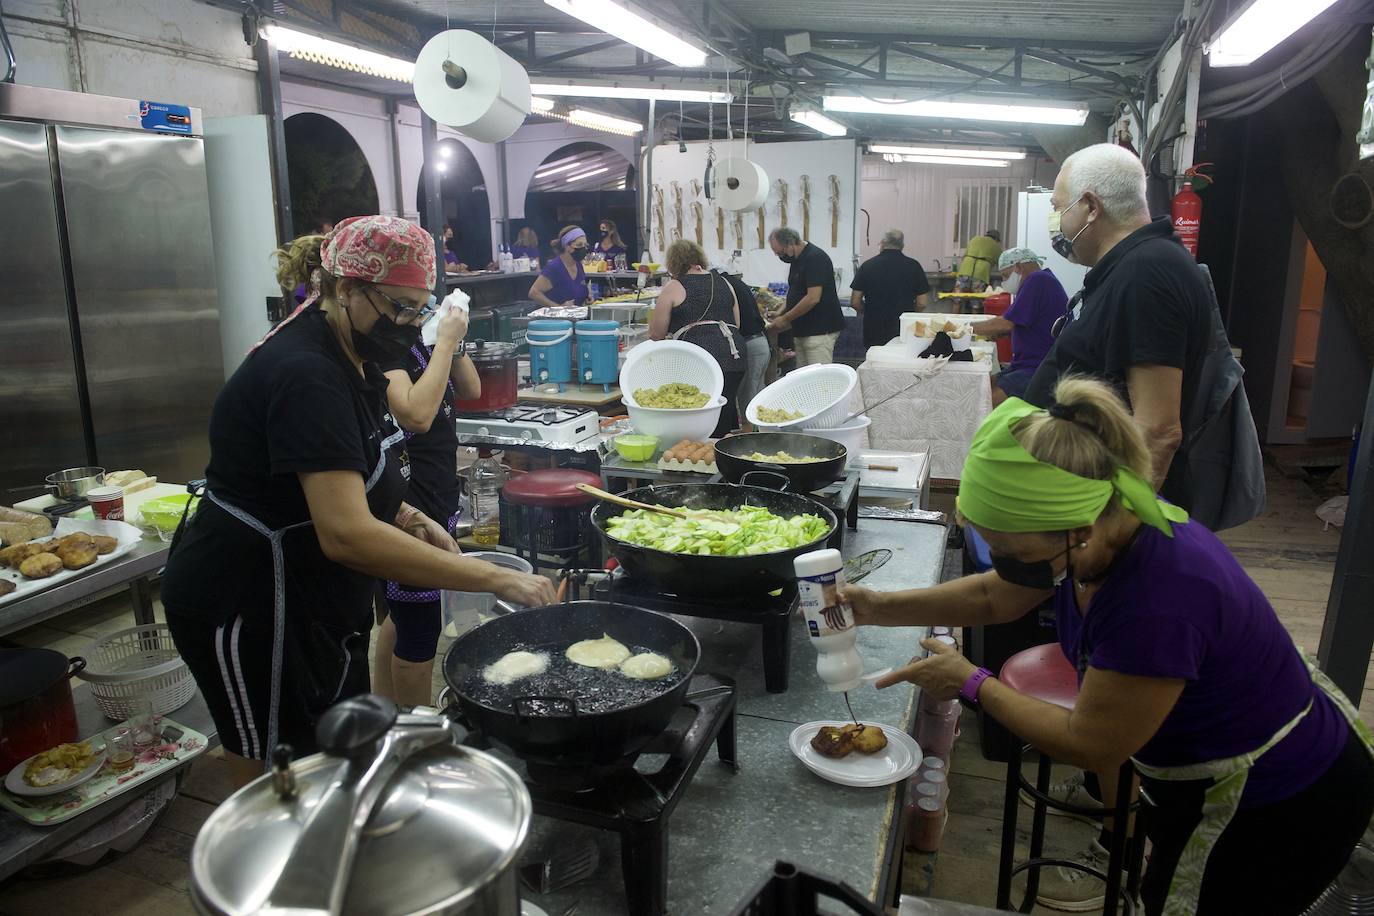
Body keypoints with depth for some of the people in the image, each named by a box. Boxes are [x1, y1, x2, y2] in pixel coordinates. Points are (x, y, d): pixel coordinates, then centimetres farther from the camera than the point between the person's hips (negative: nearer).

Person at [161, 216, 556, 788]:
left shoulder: (348, 359, 6)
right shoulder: (305, 374, -26)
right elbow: (347, 534, -36)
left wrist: (411, 519, 0)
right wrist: (496, 579, -35)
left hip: (309, 605, 9)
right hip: (248, 611, -9)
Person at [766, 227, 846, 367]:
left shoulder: (815, 258, -15)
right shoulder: (797, 260, 15)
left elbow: (813, 298, -22)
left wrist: (785, 319, -14)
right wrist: (780, 315, 11)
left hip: (820, 331, -9)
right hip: (802, 331, 9)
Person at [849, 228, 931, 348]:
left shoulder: (868, 265, -1)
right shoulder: (913, 266, -2)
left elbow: (855, 302, -1)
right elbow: (921, 304, -2)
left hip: (874, 333, 1)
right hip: (904, 333, 0)